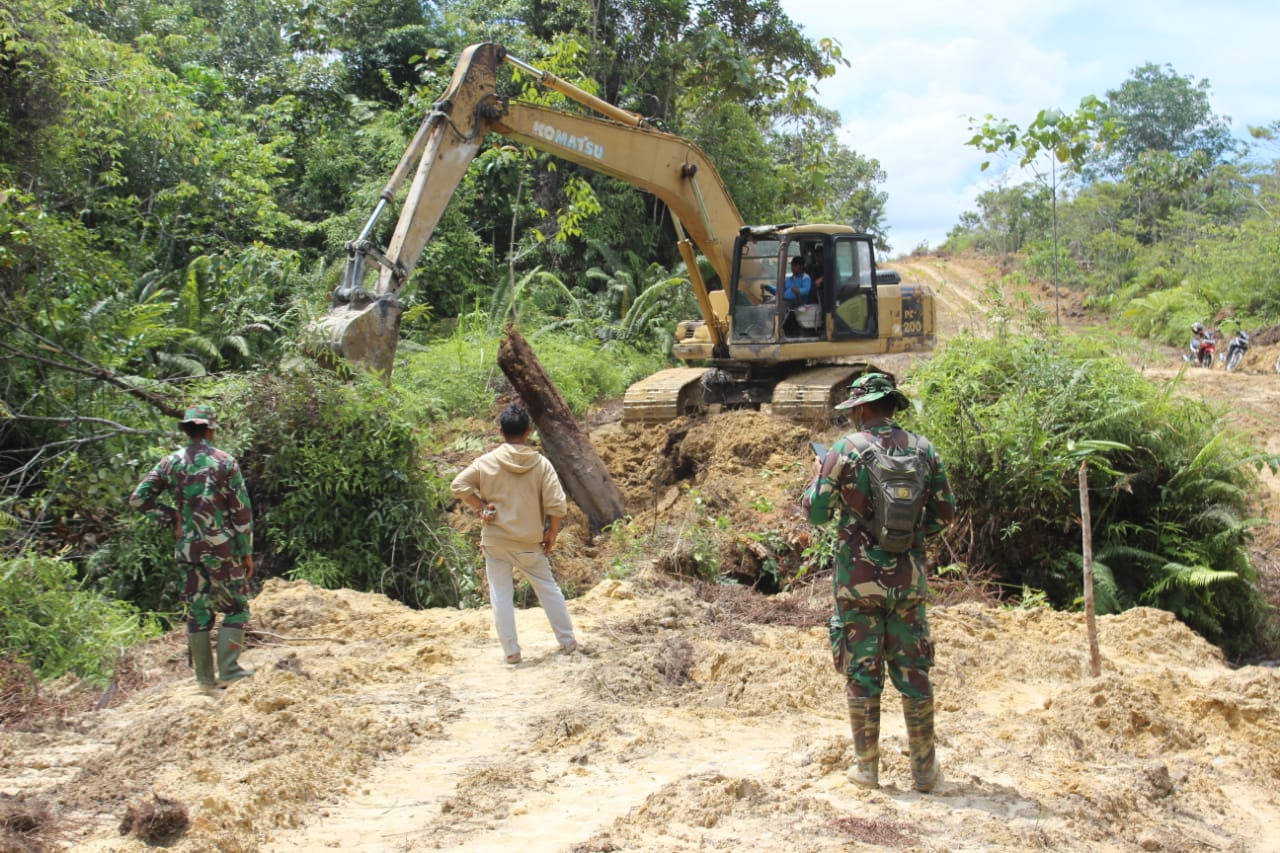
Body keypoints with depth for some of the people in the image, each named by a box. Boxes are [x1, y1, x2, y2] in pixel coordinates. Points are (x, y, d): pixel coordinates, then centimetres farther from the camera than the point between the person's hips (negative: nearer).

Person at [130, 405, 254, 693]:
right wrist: (247, 551, -1)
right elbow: (242, 511, -7)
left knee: (198, 612, 11)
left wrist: (171, 519, 9)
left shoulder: (171, 462, 3)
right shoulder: (225, 462, -7)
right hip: (223, 548, -4)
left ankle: (205, 678, 14)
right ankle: (228, 670, 1)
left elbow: (138, 499, 2)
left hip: (189, 548, 4)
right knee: (235, 608, 8)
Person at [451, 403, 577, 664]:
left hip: (495, 540, -1)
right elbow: (557, 504, -10)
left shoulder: (487, 462, -6)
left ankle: (511, 651, 9)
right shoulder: (541, 464, -7)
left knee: (501, 595, 8)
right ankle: (567, 641, 23)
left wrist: (481, 507, -1)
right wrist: (552, 532, 4)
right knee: (548, 589, 16)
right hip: (529, 542, 1)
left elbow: (459, 486, -10)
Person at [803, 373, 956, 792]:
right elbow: (945, 512, 7)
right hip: (909, 576, 3)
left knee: (862, 671, 7)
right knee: (913, 671, 11)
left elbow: (815, 513, -7)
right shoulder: (923, 448, 2)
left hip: (859, 576, -3)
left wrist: (818, 475, 11)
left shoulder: (847, 450, -9)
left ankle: (867, 766, 13)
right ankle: (924, 768, 17)